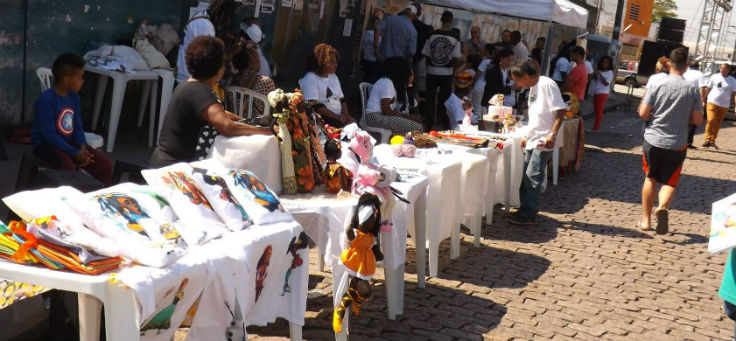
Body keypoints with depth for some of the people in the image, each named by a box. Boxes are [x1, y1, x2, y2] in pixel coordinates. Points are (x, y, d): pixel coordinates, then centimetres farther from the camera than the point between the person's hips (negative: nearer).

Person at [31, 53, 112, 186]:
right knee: (68, 166, -36)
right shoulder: (46, 100, -20)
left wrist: (82, 146, -11)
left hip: (69, 142, 7)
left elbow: (78, 127, 9)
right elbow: (49, 135, -23)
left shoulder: (73, 97, 4)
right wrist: (75, 153, -24)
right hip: (46, 144, -7)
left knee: (104, 163, -7)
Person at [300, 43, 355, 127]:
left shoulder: (333, 77, 21)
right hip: (322, 119, -7)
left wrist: (346, 115, -1)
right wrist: (337, 117, -14)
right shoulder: (310, 79, -5)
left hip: (339, 117, 7)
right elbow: (315, 106, -14)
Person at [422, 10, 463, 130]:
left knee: (430, 99, 9)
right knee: (445, 100, 9)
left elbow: (426, 54, -2)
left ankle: (430, 123, 11)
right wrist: (453, 68, 7)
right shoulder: (455, 37, -8)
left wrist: (428, 67, 11)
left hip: (432, 72, 1)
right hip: (447, 72, -1)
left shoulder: (433, 35, -4)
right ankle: (444, 125, 14)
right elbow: (456, 58, -9)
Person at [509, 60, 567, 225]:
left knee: (533, 177, -10)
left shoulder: (547, 85, -13)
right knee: (526, 177, 11)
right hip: (532, 141, 9)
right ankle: (525, 210, 19)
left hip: (543, 142, -9)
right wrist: (527, 137, 22)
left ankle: (528, 215, -6)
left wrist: (552, 134, -25)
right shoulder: (533, 88, 16)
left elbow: (561, 110, -19)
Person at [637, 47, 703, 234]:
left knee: (650, 179, 17)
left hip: (653, 141, 0)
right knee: (669, 182, 10)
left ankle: (646, 220, 20)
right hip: (677, 145, 0)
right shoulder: (692, 89, -5)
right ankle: (663, 207, -21)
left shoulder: (658, 86, -7)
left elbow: (643, 114, -7)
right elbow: (697, 120, -3)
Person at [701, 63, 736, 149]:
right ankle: (707, 140, -17)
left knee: (718, 123, 8)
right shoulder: (714, 77, 2)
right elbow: (707, 89, 6)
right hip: (712, 102, -2)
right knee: (711, 120, -17)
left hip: (724, 105, 2)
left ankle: (712, 141, 19)